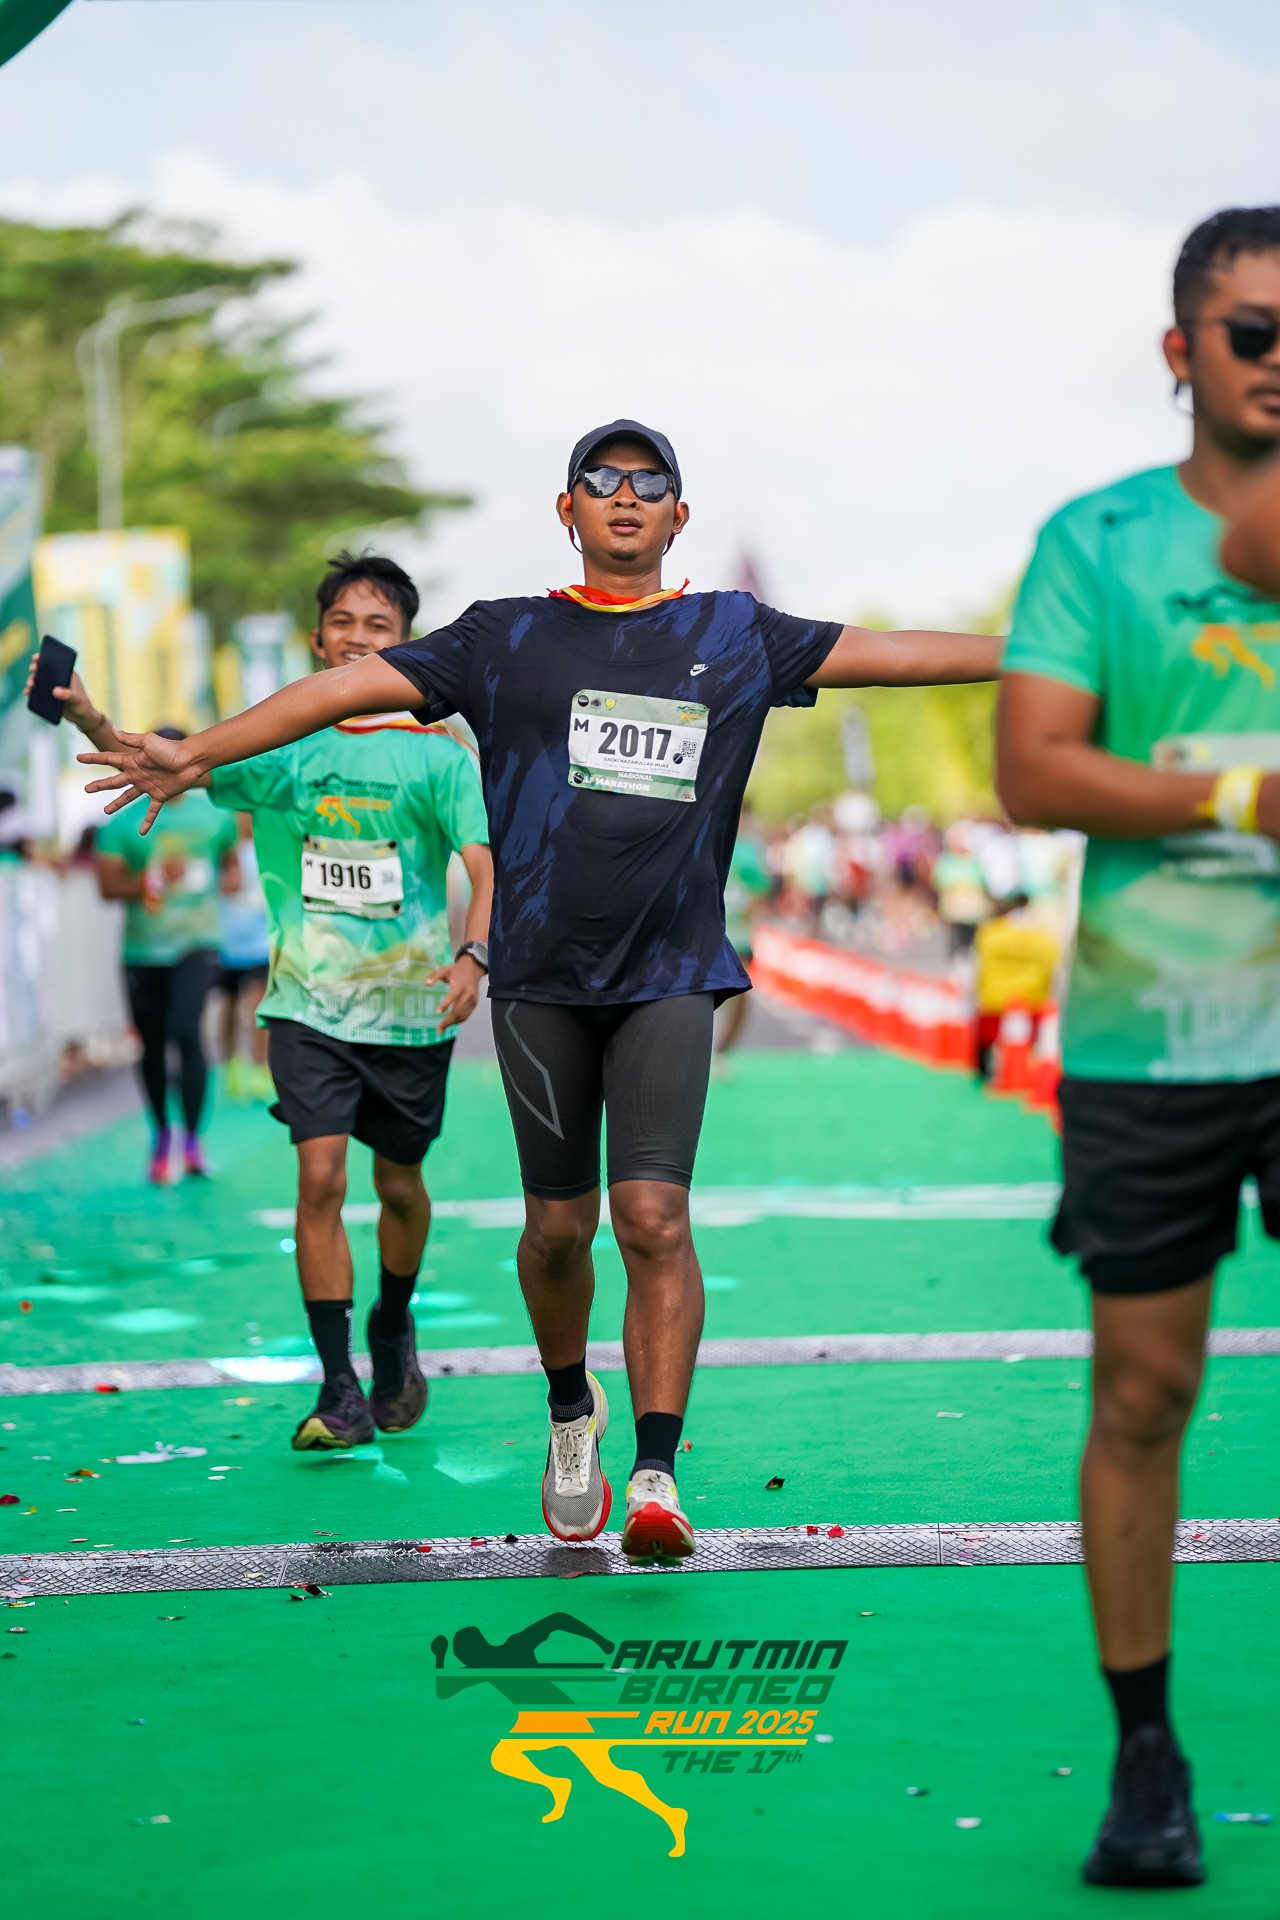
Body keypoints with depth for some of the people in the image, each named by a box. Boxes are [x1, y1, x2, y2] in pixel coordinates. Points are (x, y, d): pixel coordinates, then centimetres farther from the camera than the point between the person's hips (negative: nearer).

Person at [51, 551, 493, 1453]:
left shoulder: (438, 753, -2)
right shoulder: (276, 743, 1)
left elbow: (485, 865, -8)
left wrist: (473, 955, -27)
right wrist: (88, 719, -27)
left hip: (411, 1007, 0)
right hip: (309, 1003, 0)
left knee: (399, 1184, 13)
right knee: (321, 1176, -14)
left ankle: (394, 1326, 42)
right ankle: (340, 1392, -10)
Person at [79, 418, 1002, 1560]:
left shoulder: (736, 637, 9)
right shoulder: (507, 639, 7)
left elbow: (895, 654, 10)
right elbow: (352, 686, 3)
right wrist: (199, 753, -4)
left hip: (670, 977, -1)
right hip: (542, 974, 1)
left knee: (654, 1215, -15)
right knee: (559, 1223, 7)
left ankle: (657, 1476, -14)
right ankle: (571, 1412, 35)